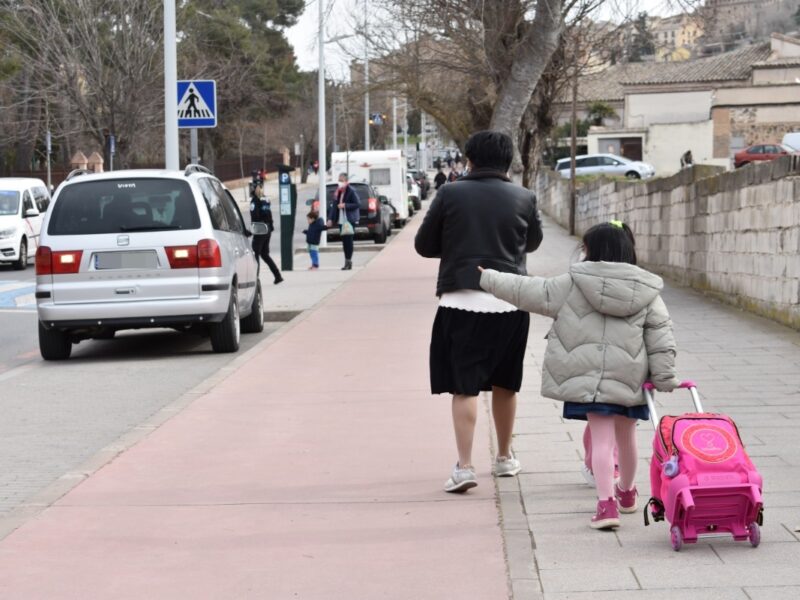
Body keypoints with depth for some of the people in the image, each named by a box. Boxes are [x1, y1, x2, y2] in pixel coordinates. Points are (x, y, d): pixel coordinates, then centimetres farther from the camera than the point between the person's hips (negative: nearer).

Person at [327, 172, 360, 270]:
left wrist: (345, 205, -18)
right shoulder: (338, 192, 12)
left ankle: (348, 261, -3)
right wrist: (331, 219, 8)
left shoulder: (351, 192, -8)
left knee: (348, 241, -6)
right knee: (344, 241, 7)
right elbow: (334, 205, 14)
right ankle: (347, 262, 12)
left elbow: (358, 204, -11)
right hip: (341, 221, 6)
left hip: (349, 220, -6)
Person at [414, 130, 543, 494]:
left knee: (464, 385, -1)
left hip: (461, 299, -2)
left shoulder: (450, 194, -2)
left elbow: (423, 245, 5)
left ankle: (464, 466, -12)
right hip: (510, 301, 2)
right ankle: (505, 458, 31)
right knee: (505, 383, 17)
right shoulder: (524, 199, 3)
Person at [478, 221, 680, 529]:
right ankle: (626, 492, 40)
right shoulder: (646, 293, 2)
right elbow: (661, 338, -2)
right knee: (626, 435, 20)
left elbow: (528, 292, 4)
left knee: (601, 437, 0)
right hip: (629, 377, 2)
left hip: (587, 376, -2)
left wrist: (487, 278, 16)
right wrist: (664, 378, 1)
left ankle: (607, 502, -15)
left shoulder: (572, 285, -2)